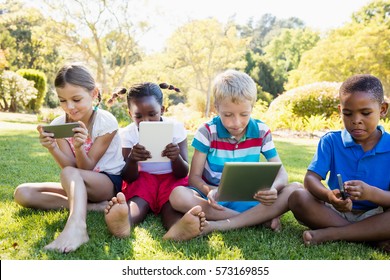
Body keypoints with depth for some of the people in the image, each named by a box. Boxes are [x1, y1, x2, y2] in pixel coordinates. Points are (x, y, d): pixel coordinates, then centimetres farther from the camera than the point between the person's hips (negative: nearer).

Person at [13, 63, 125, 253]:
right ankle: (93, 206, -25)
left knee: (69, 174, -35)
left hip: (110, 182, -6)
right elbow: (73, 168, -11)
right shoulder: (59, 125, -3)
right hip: (78, 186, 6)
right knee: (22, 193, -13)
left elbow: (86, 168, -16)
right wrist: (52, 148, -29)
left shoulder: (106, 122, -15)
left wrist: (79, 147, -37)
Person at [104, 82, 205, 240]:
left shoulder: (176, 128, -10)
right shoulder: (127, 134, -8)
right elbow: (129, 178, -9)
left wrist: (176, 157, -35)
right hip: (142, 178, 0)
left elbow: (182, 174, -10)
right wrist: (132, 159, -33)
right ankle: (124, 222, -65)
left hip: (171, 178, 0)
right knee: (138, 201, -34)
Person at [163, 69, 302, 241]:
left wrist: (272, 188, -29)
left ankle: (214, 226, -32)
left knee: (295, 190, -22)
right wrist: (209, 191, -32)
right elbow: (194, 176, -8)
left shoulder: (261, 132, -3)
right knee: (178, 196, -33)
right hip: (214, 199, -1)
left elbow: (281, 172, -3)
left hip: (247, 199, 2)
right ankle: (259, 219, -25)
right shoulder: (207, 132, -9)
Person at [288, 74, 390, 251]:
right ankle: (372, 236, -22)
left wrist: (372, 193, -33)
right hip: (335, 212, 1)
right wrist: (329, 196, -34)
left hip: (375, 216, -1)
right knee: (298, 198, -26)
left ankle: (331, 234, -23)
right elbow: (310, 178, -11)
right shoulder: (331, 141, 0)